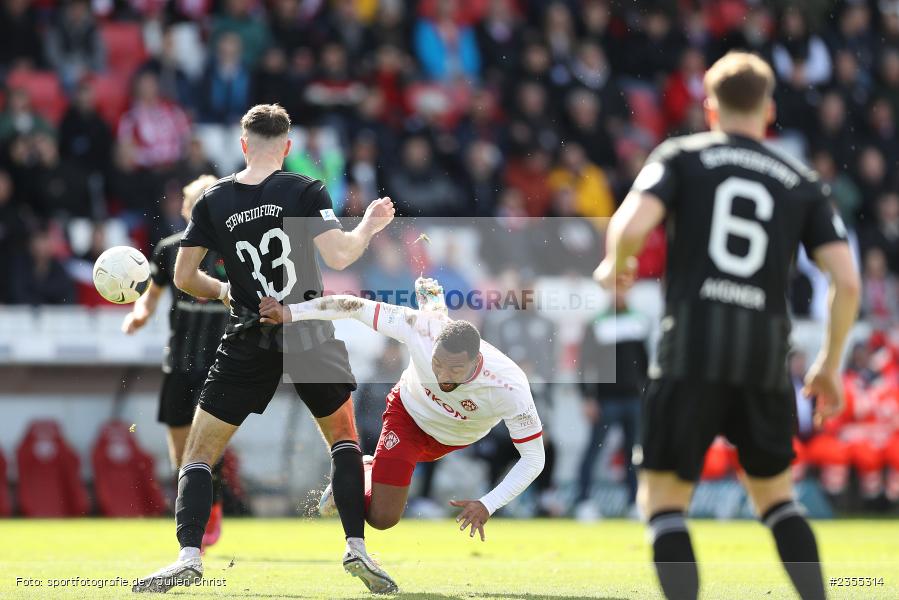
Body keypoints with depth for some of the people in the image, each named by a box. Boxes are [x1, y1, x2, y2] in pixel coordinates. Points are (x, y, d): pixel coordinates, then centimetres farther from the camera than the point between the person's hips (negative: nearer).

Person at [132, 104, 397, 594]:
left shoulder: (212, 201, 1)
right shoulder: (305, 191, -6)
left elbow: (183, 277, 3)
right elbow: (339, 255, -16)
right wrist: (369, 225, 3)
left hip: (248, 343, 0)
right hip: (311, 336, 0)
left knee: (199, 451, 8)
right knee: (344, 437, 20)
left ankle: (189, 557, -9)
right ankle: (356, 549, 6)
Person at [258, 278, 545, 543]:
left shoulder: (510, 388, -41)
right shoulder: (422, 328, -40)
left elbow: (534, 457, -31)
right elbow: (357, 306, -28)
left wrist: (488, 506, -40)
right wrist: (290, 312, -29)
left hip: (455, 440, 1)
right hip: (408, 414, -1)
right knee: (381, 518, -8)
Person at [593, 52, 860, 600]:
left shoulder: (681, 158, 7)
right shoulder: (803, 183, 13)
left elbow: (631, 227, -10)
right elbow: (847, 282, 4)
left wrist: (615, 265, 13)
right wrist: (830, 364, 18)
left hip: (693, 348, -3)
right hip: (767, 356, 3)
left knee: (663, 499, 3)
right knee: (776, 496, 20)